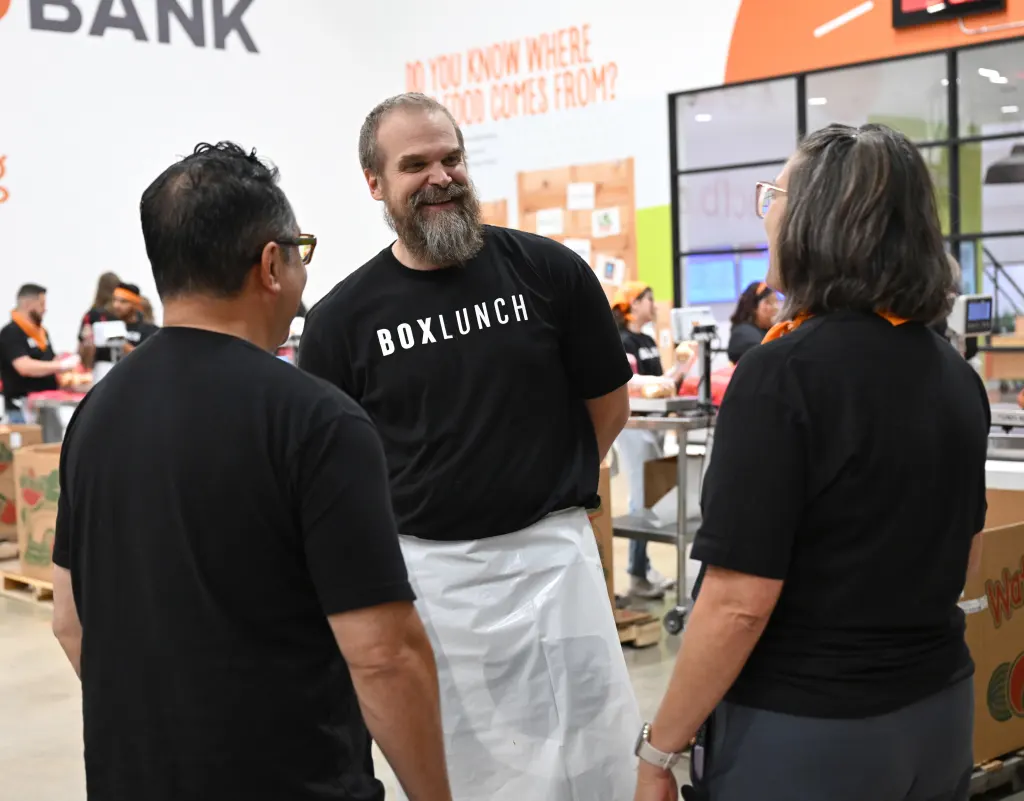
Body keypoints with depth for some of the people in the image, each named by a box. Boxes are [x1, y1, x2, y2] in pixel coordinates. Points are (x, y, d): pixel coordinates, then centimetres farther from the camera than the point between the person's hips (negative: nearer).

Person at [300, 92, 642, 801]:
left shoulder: (549, 270, -3)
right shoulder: (341, 318, -2)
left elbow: (610, 405, 7)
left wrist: (534, 488, 10)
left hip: (549, 555, 0)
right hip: (419, 569, 1)